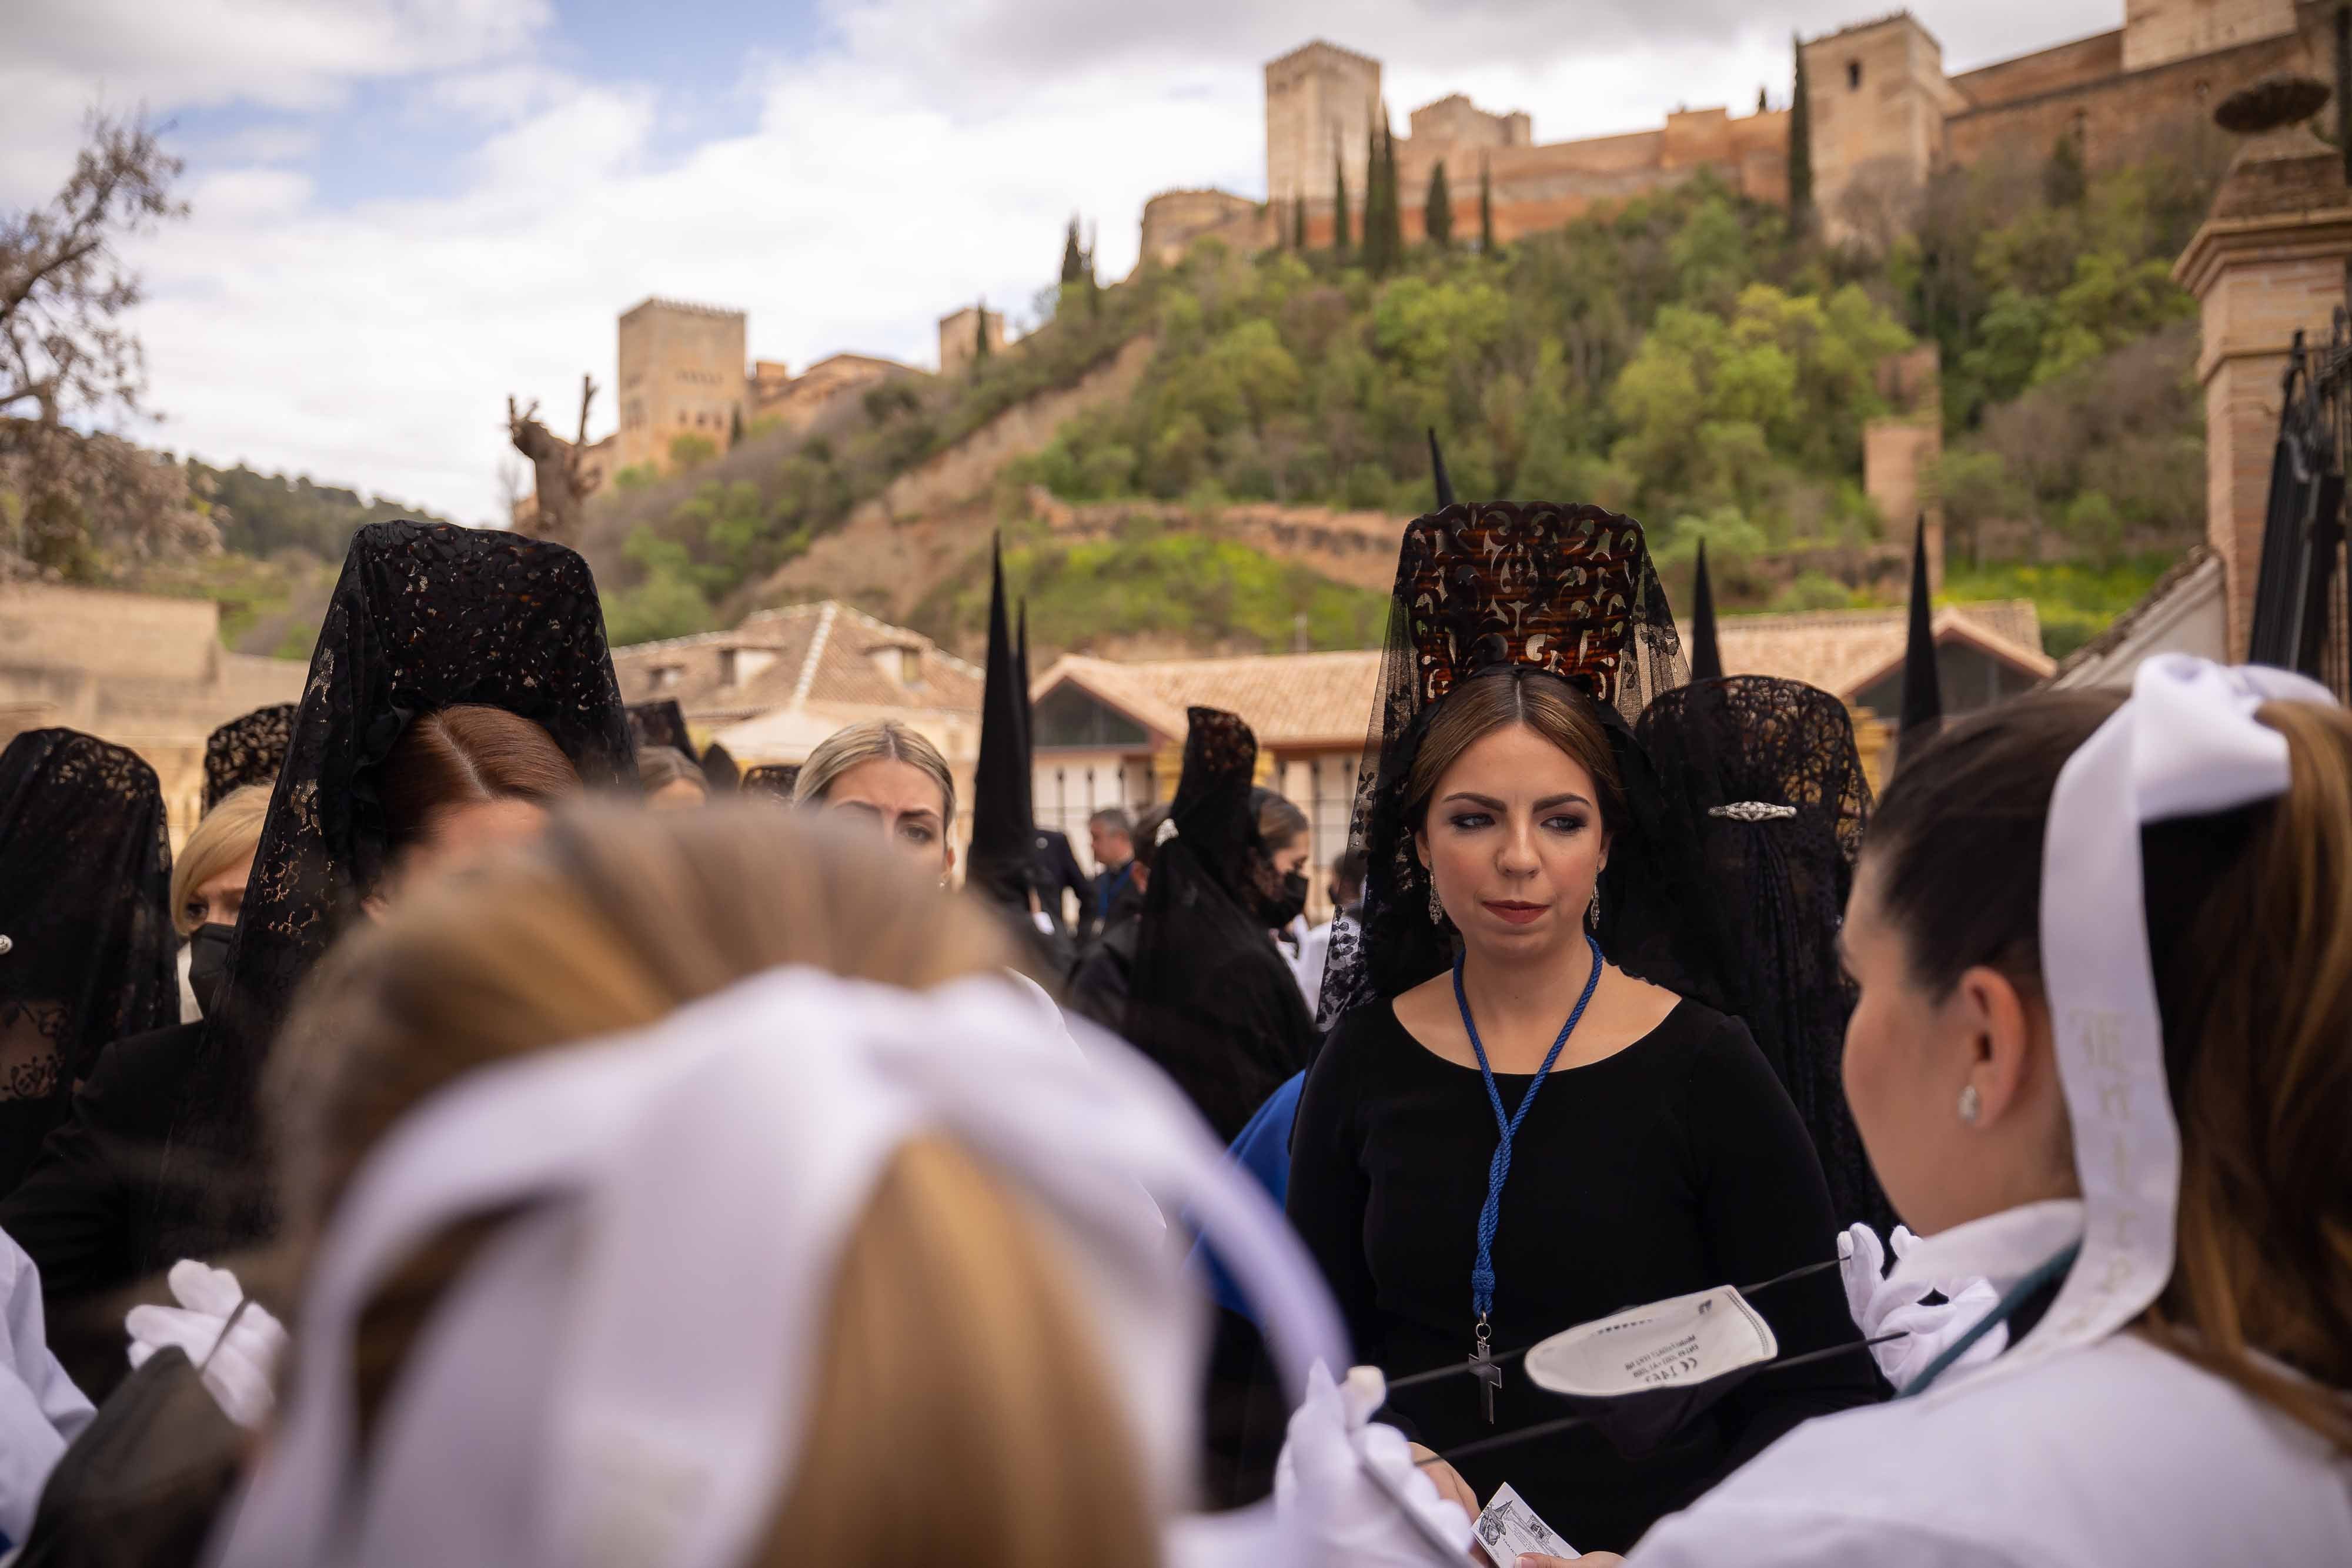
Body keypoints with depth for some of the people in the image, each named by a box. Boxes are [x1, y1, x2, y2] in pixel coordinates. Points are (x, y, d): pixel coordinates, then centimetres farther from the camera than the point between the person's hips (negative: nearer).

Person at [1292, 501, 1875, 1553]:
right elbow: (1318, 1357, 6)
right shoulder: (1364, 1067, 0)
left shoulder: (1703, 1069, -5)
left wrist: (1672, 1543, -15)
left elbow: (1820, 1384, -4)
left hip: (1648, 1531, -1)